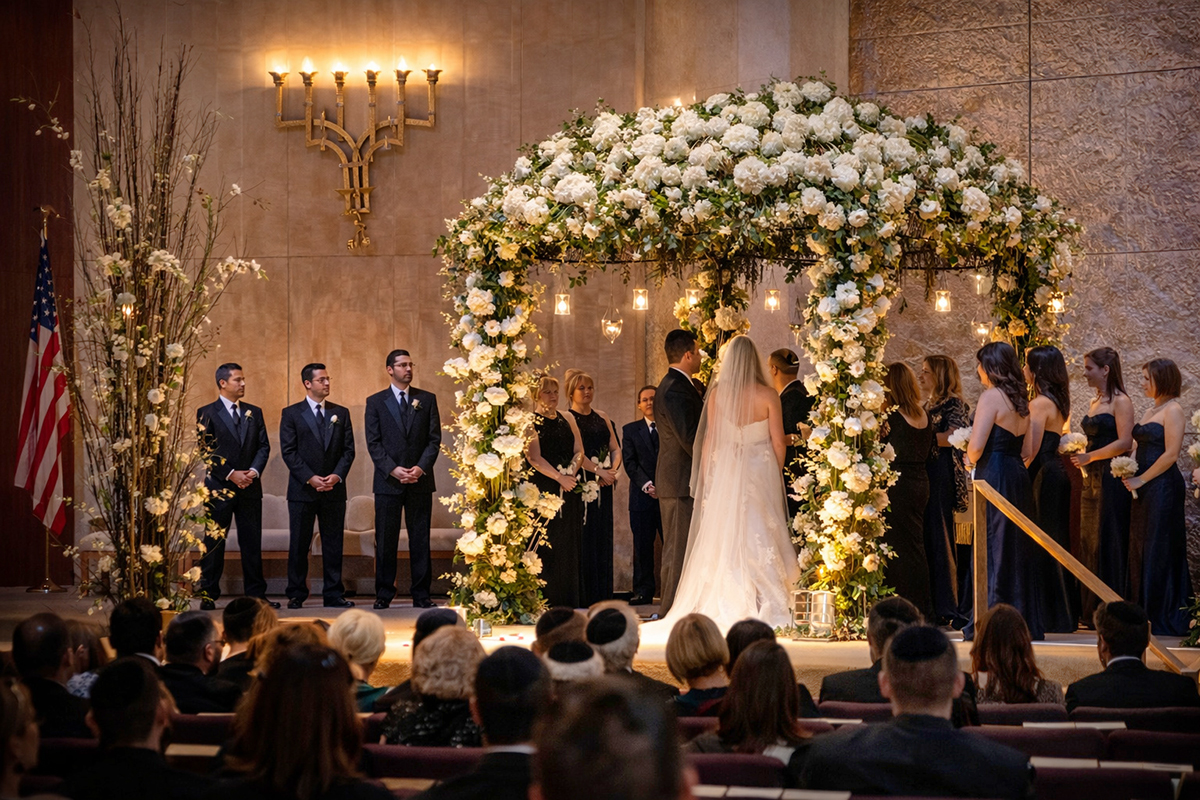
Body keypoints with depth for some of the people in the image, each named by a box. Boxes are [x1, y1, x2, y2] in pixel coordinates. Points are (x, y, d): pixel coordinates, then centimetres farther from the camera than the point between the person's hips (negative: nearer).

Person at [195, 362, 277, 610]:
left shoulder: (254, 413, 13)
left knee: (252, 543, 4)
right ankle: (208, 595, 5)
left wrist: (254, 471, -9)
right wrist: (231, 474, -14)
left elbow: (264, 446, 9)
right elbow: (206, 450, -6)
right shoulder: (207, 413, 0)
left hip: (250, 487, 4)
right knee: (214, 543, 1)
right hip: (219, 488, -4)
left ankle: (256, 594, 9)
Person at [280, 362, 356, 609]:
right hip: (302, 490, -2)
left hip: (334, 489, 2)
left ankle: (334, 594, 6)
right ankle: (296, 595, 6)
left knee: (333, 544, 2)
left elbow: (349, 449, 7)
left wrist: (337, 475, -9)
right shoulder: (291, 414, 3)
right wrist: (310, 478, -13)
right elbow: (289, 452, -3)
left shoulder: (341, 413, 12)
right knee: (299, 544, 1)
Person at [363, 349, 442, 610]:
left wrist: (421, 467, -10)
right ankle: (384, 594, 7)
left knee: (420, 539, 2)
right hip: (388, 481, -1)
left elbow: (434, 439, 4)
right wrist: (393, 469, -13)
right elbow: (373, 442, 0)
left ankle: (421, 594, 6)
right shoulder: (375, 402, 5)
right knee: (385, 540, 1)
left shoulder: (427, 399, 9)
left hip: (420, 480, 1)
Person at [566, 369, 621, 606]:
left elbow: (615, 448, 13)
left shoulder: (602, 417, 16)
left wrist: (613, 470, -5)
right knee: (583, 539, -8)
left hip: (603, 487, 6)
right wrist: (598, 471, -17)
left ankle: (602, 596, 7)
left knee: (603, 538, 4)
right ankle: (583, 598, -6)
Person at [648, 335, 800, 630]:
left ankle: (729, 608, 6)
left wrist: (707, 481, 7)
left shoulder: (717, 394, -4)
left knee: (726, 541, 6)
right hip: (762, 473, -1)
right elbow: (778, 443, -3)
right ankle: (768, 608, -2)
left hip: (726, 473, 1)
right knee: (762, 538, 3)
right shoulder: (768, 395, -6)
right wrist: (776, 476, 12)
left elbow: (709, 440, -1)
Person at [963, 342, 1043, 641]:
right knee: (1019, 550, 12)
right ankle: (1026, 622, 16)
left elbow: (976, 447, -18)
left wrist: (970, 457, 3)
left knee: (993, 550, -4)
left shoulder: (991, 397, -12)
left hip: (994, 477, -8)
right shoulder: (1020, 399, 13)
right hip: (1019, 475, 8)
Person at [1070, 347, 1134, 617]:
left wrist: (1089, 457, -14)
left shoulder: (1120, 402, -8)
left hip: (1112, 480, -9)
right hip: (1092, 480, 9)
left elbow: (1124, 443, -17)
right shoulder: (1094, 403, 17)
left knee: (1108, 542, -7)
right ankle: (1092, 608, 10)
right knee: (1089, 542, 7)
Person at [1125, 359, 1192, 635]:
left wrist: (1140, 480, -14)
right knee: (1140, 548, 9)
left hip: (1163, 487, -9)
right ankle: (1147, 614, 14)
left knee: (1159, 550, -5)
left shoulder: (1173, 411, -9)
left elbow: (1171, 454, -16)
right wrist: (1130, 473, 4)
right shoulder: (1150, 411, 18)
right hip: (1145, 489, 9)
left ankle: (1163, 618, 0)